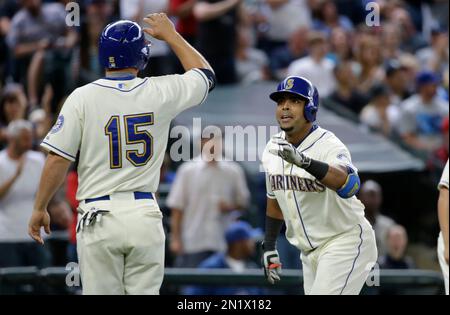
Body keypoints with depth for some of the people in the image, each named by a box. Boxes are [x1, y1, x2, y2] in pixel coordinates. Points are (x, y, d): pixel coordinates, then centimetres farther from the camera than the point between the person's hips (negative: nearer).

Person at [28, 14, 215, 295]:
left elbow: (57, 160, -7)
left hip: (99, 217, -1)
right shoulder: (160, 92, 1)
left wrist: (40, 209, 5)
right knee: (145, 293, 5)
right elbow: (206, 75, 21)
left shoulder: (82, 97, -5)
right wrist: (171, 35, 31)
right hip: (145, 215, 1)